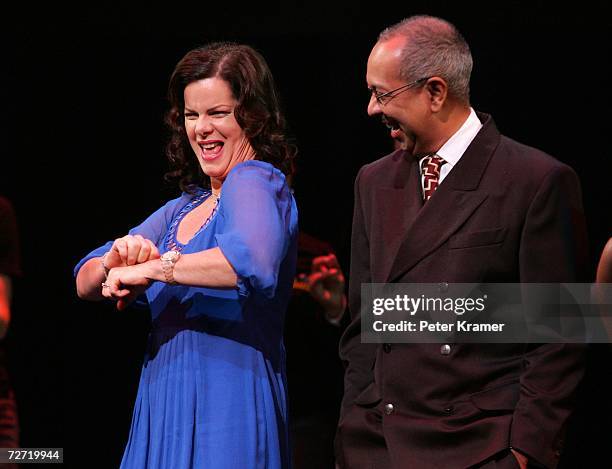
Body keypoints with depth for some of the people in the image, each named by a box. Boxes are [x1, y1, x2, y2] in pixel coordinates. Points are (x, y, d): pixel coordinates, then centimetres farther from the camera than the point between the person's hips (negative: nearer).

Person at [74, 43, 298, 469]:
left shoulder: (256, 181, -9)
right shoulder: (185, 208, 16)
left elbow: (255, 261, -32)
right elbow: (86, 282, 14)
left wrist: (151, 269, -22)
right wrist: (116, 261, -9)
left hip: (226, 415, -8)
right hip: (164, 415, 8)